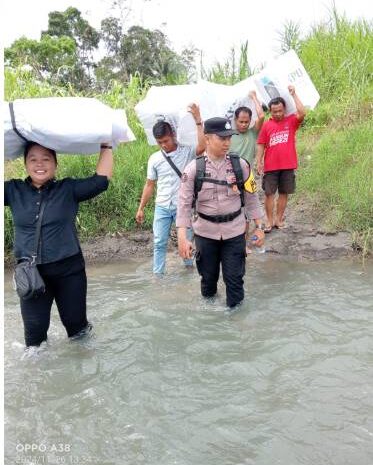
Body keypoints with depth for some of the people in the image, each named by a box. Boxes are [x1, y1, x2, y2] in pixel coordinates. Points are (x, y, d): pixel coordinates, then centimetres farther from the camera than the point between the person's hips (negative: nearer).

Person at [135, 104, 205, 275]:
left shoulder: (187, 152, -6)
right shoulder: (154, 159, 2)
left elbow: (202, 146, -28)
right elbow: (149, 185, 8)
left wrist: (198, 120, -27)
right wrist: (141, 208, 6)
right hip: (162, 207, 2)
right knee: (159, 243, 5)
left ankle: (189, 267, 32)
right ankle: (157, 274, 17)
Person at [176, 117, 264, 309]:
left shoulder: (240, 165, -6)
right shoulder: (193, 169, -11)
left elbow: (251, 198, 2)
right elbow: (184, 204, -11)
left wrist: (259, 227, 2)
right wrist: (182, 238, -18)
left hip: (234, 230, 0)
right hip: (205, 232, 0)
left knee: (234, 276, 6)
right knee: (208, 274, 16)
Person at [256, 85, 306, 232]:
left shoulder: (291, 121, 2)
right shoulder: (266, 125, 1)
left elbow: (302, 113, -16)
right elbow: (260, 145, 2)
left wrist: (294, 94, -12)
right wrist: (259, 161, -6)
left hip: (288, 165, 1)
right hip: (270, 166, -1)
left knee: (284, 193, 9)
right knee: (269, 193, 2)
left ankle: (278, 219, 21)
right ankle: (269, 220, 12)